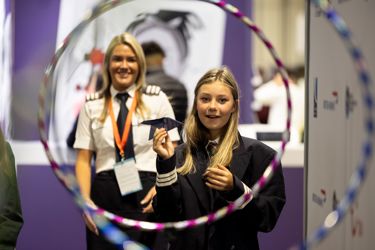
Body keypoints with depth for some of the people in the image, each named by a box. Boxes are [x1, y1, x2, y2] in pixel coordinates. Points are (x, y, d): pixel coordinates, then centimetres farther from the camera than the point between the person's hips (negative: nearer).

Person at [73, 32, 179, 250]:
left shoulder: (158, 100, 6)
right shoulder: (92, 106, 9)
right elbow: (83, 159, 6)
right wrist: (85, 200, -8)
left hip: (146, 195, -1)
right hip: (104, 196, 1)